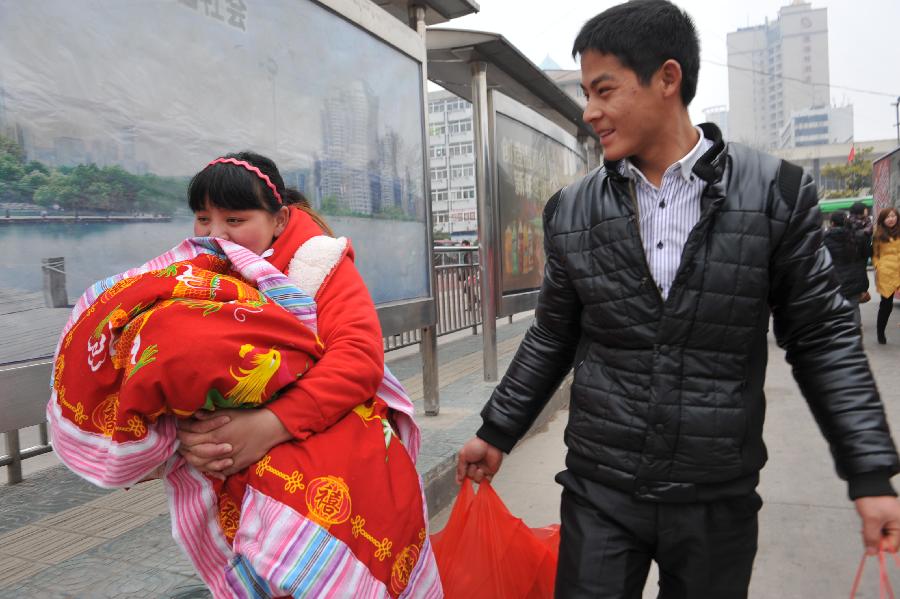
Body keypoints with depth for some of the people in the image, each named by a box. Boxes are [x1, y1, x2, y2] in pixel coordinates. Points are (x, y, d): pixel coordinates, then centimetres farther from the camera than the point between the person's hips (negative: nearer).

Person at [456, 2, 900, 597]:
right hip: (599, 492, 1)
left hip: (719, 498, 0)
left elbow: (822, 339, -1)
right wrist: (496, 432, 10)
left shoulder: (778, 193, -6)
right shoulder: (571, 211, -1)